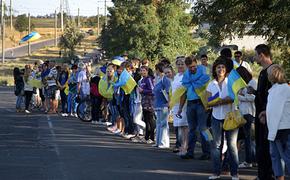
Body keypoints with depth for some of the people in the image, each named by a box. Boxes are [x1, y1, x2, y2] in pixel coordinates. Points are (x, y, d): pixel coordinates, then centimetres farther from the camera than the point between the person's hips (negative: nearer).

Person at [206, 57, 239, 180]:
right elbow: (208, 103, 1)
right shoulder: (211, 85, 8)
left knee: (232, 144, -2)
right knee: (216, 144, 2)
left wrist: (217, 101, -19)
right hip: (216, 118, 3)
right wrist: (225, 100, -14)